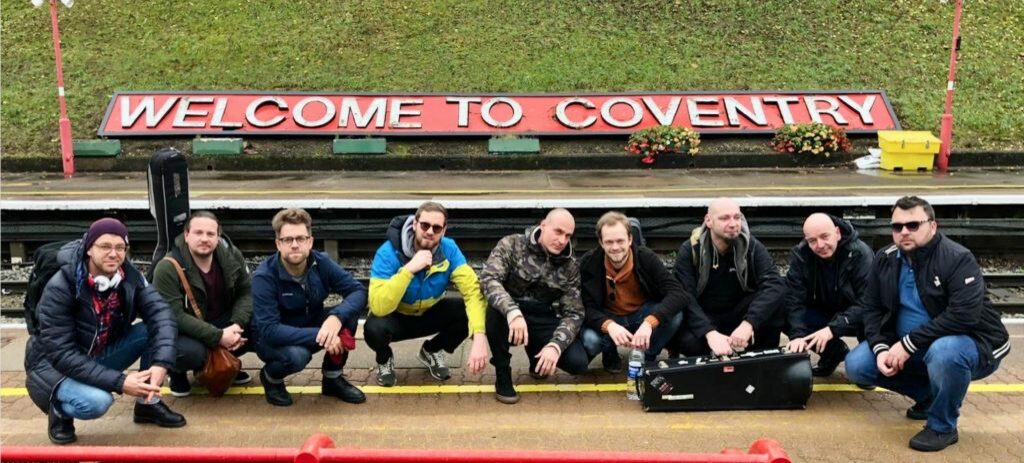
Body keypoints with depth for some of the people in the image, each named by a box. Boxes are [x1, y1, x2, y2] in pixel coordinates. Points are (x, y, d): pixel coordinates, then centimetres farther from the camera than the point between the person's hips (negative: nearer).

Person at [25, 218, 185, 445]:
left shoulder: (130, 276, -12)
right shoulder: (59, 289, -26)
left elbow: (160, 313, -23)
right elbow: (61, 353, -29)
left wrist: (161, 363, -40)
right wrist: (119, 382, -36)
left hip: (101, 354, 5)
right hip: (55, 365, -5)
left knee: (153, 331, -18)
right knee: (97, 401, -35)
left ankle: (148, 404, 1)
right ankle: (59, 410, 1)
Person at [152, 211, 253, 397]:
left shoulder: (231, 256, -9)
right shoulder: (167, 268, -24)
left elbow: (246, 292, -3)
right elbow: (174, 315, -28)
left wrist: (237, 325, -24)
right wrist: (218, 336, -33)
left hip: (222, 321, 5)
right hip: (184, 330, -5)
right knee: (191, 352, -37)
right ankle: (177, 371, 4)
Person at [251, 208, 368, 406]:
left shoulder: (321, 262, -14)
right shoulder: (264, 277, -26)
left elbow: (358, 291, -17)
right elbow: (269, 330, -33)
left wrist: (336, 317, -37)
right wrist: (318, 336, -40)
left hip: (313, 327, 4)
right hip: (272, 339, -4)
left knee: (349, 313, -22)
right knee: (297, 355, -37)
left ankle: (333, 379, -1)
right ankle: (271, 377, 1)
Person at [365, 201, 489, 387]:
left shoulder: (449, 249, -19)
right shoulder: (388, 253, -28)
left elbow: (473, 290, -28)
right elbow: (379, 307, -38)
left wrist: (479, 336, -43)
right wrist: (409, 269, -45)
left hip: (430, 314, 3)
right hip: (396, 317, -3)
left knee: (469, 313, -23)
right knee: (374, 328, -36)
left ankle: (431, 351, 8)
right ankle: (385, 358, 3)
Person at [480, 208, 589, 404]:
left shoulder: (570, 266, -2)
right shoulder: (512, 245, -11)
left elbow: (573, 313, -6)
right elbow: (488, 279, -26)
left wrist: (555, 345, -25)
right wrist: (513, 312, -43)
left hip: (543, 321, 3)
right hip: (509, 316, -3)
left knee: (578, 362, -19)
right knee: (495, 308, -38)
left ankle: (537, 353, 17)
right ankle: (502, 373, -13)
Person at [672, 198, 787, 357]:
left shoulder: (752, 246, -11)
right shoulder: (689, 250, -13)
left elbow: (775, 284, -26)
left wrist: (748, 323, -43)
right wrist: (710, 332, -41)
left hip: (739, 314, 2)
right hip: (704, 317, -2)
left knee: (775, 304, -28)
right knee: (689, 342, -35)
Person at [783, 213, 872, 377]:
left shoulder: (860, 254, -22)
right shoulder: (800, 255, -14)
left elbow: (866, 302, -28)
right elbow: (794, 299, -19)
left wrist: (832, 329, -38)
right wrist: (798, 335, -36)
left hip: (855, 318, -4)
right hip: (823, 314, 4)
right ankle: (834, 350, 3)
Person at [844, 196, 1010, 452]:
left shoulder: (958, 259, -21)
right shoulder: (885, 260, -2)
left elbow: (964, 316, -32)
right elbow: (873, 309, 1)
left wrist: (908, 344, -31)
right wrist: (881, 348, -18)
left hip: (969, 344, -6)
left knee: (944, 351, -40)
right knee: (856, 365, -7)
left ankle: (943, 427, -14)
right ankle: (928, 394, 14)